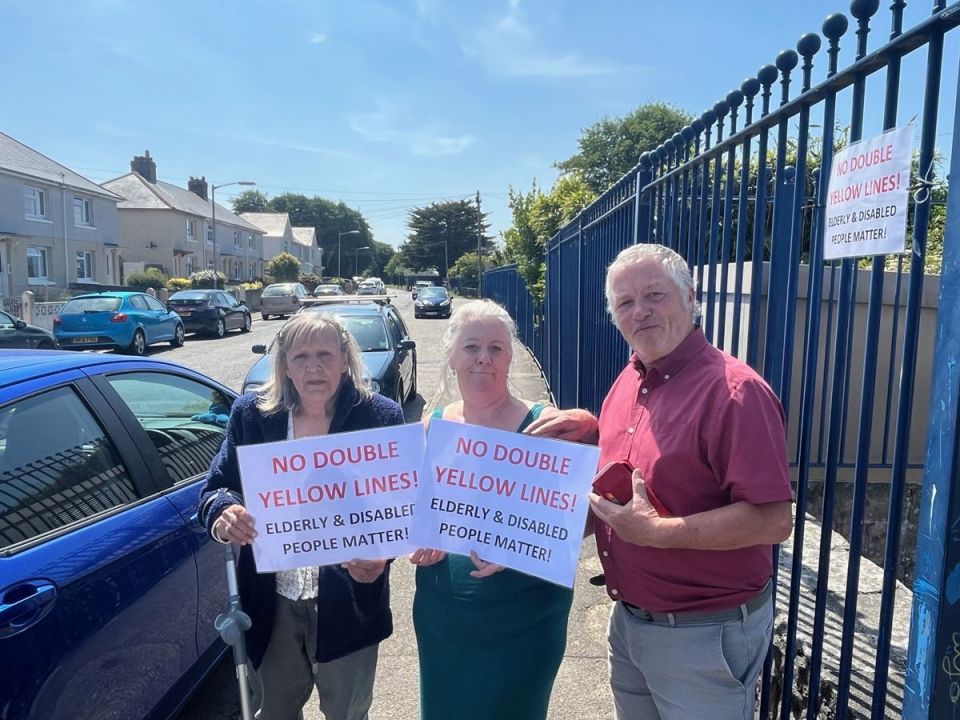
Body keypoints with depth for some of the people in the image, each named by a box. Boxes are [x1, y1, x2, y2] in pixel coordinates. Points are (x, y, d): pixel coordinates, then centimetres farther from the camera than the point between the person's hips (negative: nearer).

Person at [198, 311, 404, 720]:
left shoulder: (380, 417, -11)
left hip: (346, 604, -2)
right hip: (272, 601, 2)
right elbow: (217, 486, -2)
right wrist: (223, 513, -26)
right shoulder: (251, 414, -4)